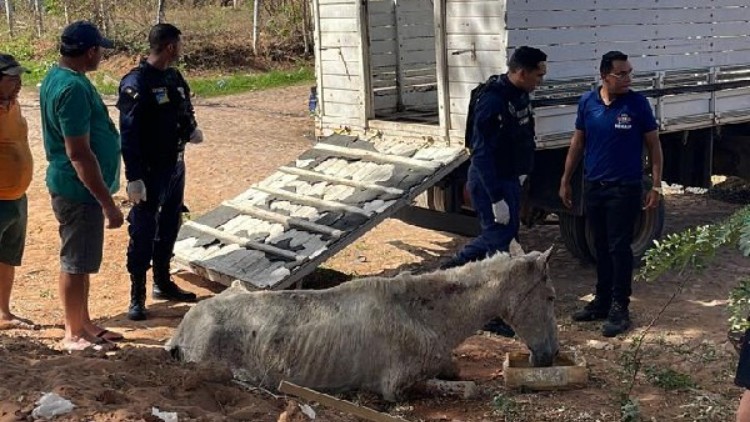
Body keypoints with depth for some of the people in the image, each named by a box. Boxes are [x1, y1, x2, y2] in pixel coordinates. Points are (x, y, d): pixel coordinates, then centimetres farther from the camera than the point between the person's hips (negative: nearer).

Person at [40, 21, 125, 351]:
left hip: (74, 187, 10)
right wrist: (108, 202, -23)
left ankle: (83, 324, 31)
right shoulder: (73, 88, -24)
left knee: (79, 261, 19)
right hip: (79, 190, -10)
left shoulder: (58, 76, 8)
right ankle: (74, 335, 16)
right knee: (76, 264, 3)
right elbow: (78, 153, -27)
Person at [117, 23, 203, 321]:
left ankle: (163, 283, 33)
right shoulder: (136, 84, -18)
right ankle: (137, 296, 9)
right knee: (143, 232, -1)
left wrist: (192, 130, -3)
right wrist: (134, 178, -23)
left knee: (170, 226, 18)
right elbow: (129, 135, -20)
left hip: (175, 165, 8)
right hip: (150, 171, -8)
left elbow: (185, 112, 20)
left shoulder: (173, 77, 7)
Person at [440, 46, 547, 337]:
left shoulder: (520, 95, 5)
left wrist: (522, 172, 18)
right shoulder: (493, 102, -25)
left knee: (507, 231, 20)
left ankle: (453, 267, 36)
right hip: (489, 181, -10)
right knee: (498, 240, -4)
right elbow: (482, 154, -27)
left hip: (510, 178, 10)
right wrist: (497, 199, -26)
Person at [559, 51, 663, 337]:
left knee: (619, 248, -2)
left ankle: (619, 308, 7)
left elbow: (653, 145, -3)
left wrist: (656, 186, -8)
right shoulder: (587, 103, 1)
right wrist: (565, 181, 11)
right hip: (593, 186, 4)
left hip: (625, 188, -4)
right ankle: (602, 301, 25)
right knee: (601, 247, 13)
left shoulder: (638, 104, -8)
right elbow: (578, 143, 10)